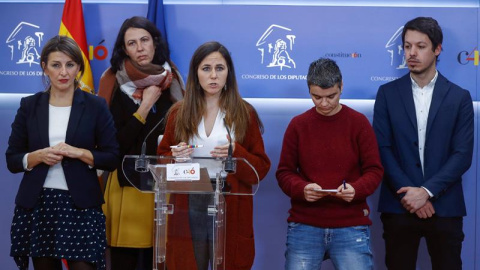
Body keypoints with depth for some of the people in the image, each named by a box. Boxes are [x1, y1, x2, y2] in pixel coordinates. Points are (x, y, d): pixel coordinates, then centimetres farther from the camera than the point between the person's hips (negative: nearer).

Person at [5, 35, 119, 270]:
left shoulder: (95, 106, 2)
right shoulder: (29, 106, 6)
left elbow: (111, 159, 1)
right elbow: (12, 160, 6)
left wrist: (79, 153, -14)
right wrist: (38, 156, -12)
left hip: (81, 206, -2)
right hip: (36, 205, 2)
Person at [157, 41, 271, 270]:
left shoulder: (244, 113, 2)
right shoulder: (179, 112, 6)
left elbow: (261, 167, 2)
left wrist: (236, 154, -16)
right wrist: (174, 157, -11)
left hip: (230, 210, -1)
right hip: (187, 210, 1)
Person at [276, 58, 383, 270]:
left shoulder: (359, 122, 1)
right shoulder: (297, 124, 4)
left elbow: (374, 170, 1)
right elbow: (284, 172, 5)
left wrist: (356, 189, -20)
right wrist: (302, 188, -16)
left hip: (351, 226, -1)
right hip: (304, 225, 1)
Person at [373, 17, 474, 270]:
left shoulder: (459, 97, 4)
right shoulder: (387, 93, 6)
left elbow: (463, 154, -3)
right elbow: (382, 149, -1)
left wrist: (427, 191, -13)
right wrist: (407, 193, -11)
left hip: (444, 207, 0)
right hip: (399, 206, 0)